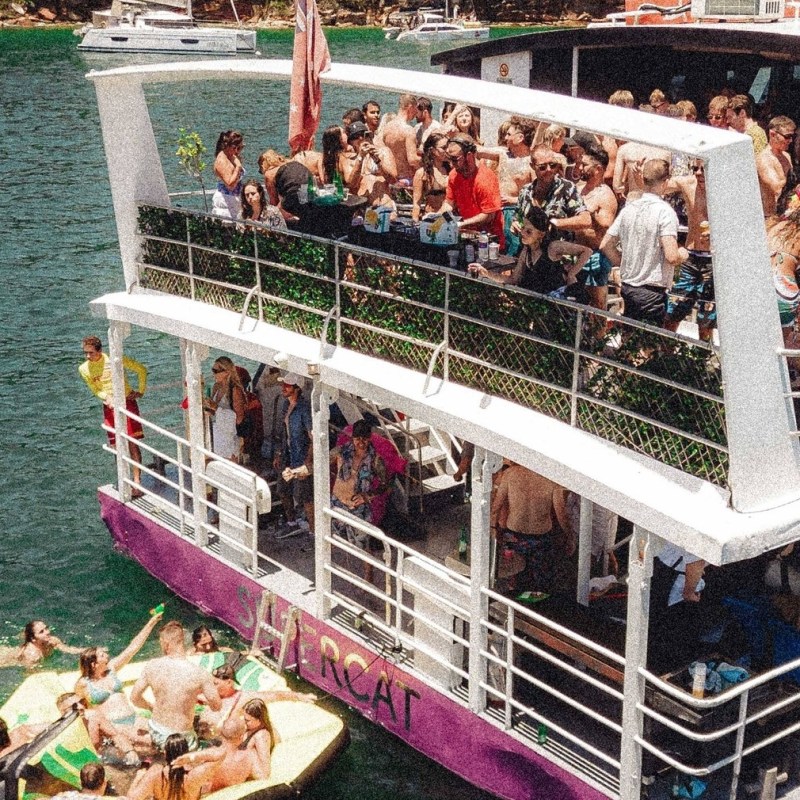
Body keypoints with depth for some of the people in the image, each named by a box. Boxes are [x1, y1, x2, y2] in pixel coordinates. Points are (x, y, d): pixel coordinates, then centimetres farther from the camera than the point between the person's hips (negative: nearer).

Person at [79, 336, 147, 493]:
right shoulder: (84, 369, -2)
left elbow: (142, 370, -2)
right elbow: (95, 390, 7)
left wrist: (141, 391, -3)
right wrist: (107, 397, -14)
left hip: (127, 402, -3)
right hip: (109, 407, 4)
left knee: (132, 442, -10)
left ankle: (137, 481, -9)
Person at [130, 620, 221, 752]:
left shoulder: (152, 666, -12)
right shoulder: (199, 673, -21)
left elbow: (134, 698, -1)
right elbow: (217, 706, -12)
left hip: (157, 733, 5)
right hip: (182, 736, -5)